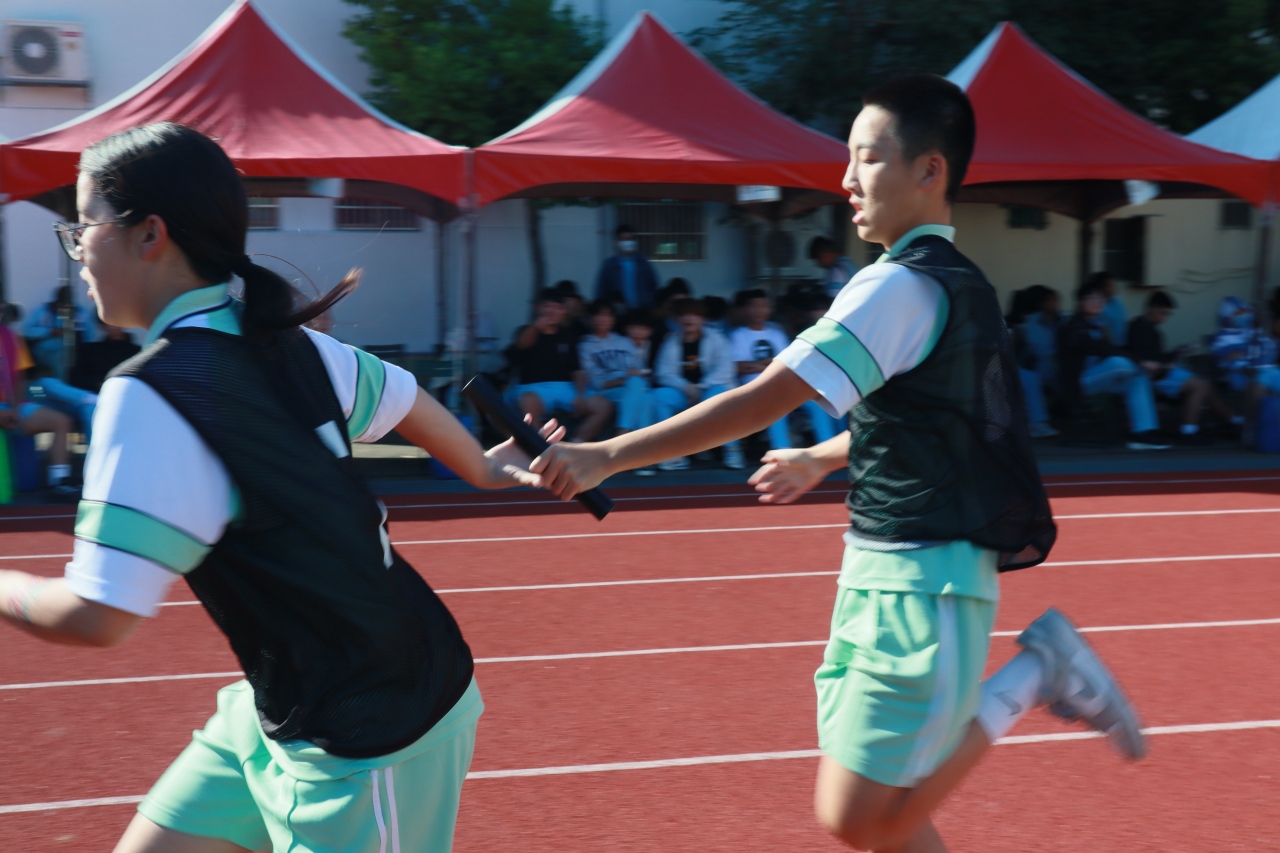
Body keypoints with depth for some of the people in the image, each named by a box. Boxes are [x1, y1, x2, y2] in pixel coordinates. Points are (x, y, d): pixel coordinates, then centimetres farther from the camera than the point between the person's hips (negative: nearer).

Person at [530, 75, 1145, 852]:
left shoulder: (901, 285, -17)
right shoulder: (960, 284, 13)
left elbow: (762, 401, -22)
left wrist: (608, 456, -22)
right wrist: (822, 460, 27)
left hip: (921, 584, -10)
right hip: (884, 577, 10)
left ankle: (1031, 677, 1)